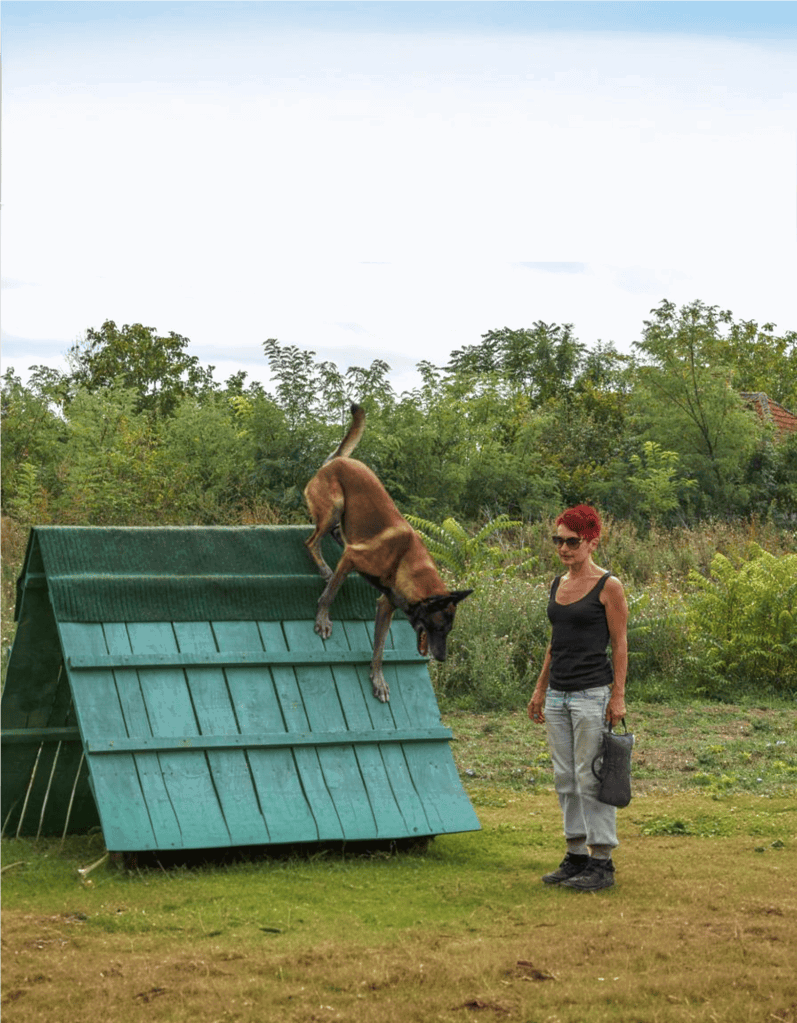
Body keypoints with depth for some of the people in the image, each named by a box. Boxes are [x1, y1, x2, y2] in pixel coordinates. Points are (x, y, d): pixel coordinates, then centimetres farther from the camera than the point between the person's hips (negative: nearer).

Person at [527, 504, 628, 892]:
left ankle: (602, 863, 2)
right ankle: (576, 856, 18)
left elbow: (620, 644, -8)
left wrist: (618, 697, -13)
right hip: (558, 694, 7)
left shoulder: (608, 586, -8)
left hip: (593, 692, -7)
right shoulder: (558, 584, 12)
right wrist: (540, 689, 19)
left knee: (591, 778, -5)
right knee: (565, 779, 10)